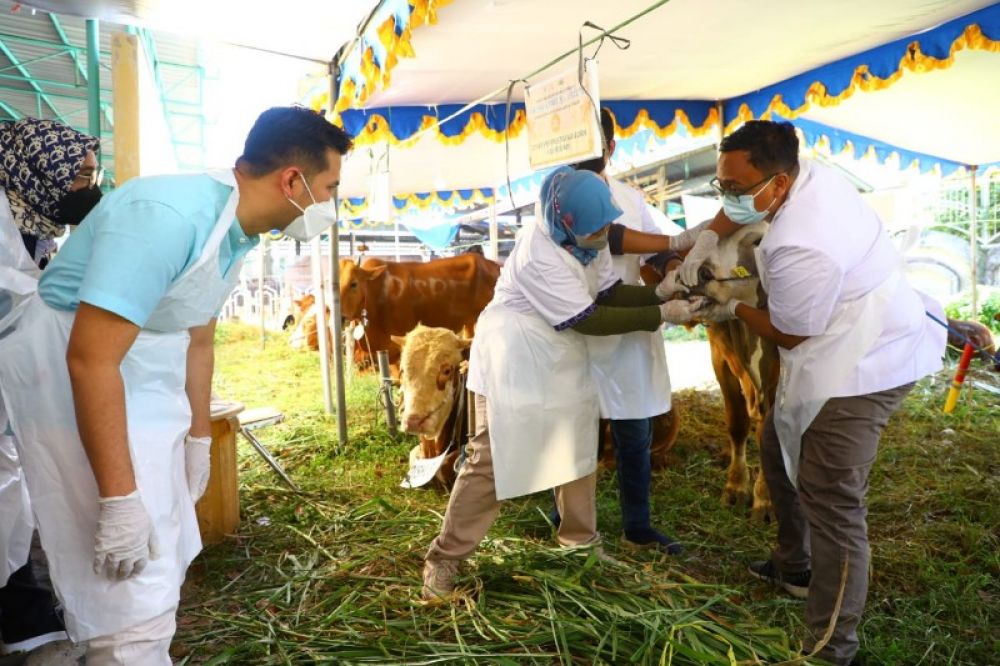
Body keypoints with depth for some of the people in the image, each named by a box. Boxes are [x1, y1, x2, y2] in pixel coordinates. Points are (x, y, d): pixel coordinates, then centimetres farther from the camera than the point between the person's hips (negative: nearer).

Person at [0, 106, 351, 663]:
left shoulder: (238, 233, 2)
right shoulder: (168, 216, -28)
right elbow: (89, 359, -30)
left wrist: (198, 440, 21)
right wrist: (120, 500, -27)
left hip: (143, 379, 10)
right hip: (67, 373, -9)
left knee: (167, 559, 21)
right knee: (137, 595, -7)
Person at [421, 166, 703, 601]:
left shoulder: (586, 240, -2)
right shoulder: (539, 256, -29)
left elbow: (610, 292, 0)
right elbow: (588, 319, -27)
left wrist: (661, 294, -16)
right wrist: (661, 315, -24)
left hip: (562, 364, 9)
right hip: (513, 365, -9)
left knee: (577, 449, 15)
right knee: (491, 461, -6)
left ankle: (580, 536, 34)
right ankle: (444, 557, 7)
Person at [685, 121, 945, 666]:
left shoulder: (800, 250, -32)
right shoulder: (804, 171, -5)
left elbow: (788, 335, -17)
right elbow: (740, 208, 18)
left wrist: (732, 307, -2)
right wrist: (705, 241, 3)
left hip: (861, 365, -11)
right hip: (838, 348, 11)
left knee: (830, 499, -10)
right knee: (780, 453, 20)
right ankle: (795, 567, 40)